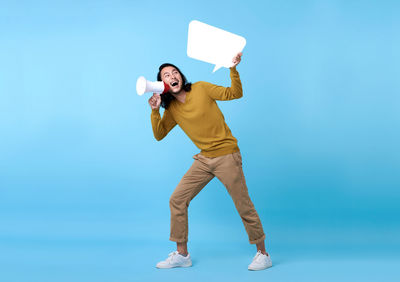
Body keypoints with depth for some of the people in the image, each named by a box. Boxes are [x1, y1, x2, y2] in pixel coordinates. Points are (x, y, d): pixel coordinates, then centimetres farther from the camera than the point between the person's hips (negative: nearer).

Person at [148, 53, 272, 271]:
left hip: (227, 156, -5)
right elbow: (159, 135, 4)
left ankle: (262, 253, 16)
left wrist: (233, 68, -26)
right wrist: (154, 110, -9)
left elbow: (234, 94, -11)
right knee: (177, 200, 2)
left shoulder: (201, 88, -6)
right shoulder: (172, 109, 7)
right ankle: (181, 254, 14)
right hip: (204, 159, 6)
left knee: (244, 206, -1)